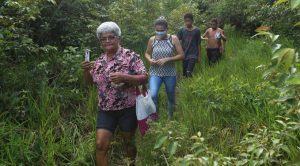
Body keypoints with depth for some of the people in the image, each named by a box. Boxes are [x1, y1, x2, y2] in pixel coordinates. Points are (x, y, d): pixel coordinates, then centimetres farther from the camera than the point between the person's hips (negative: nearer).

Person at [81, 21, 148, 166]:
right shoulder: (99, 60, 6)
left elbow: (144, 78, -14)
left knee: (129, 141, 15)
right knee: (100, 145, -1)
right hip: (105, 110, 4)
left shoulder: (130, 56, -10)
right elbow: (90, 81, 16)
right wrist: (86, 70, -5)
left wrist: (124, 77, -29)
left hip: (127, 109, -4)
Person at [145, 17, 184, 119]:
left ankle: (170, 117, 40)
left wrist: (167, 59, -18)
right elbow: (147, 53, 15)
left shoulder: (173, 39, -5)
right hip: (155, 73, 0)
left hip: (170, 74, 0)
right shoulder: (152, 40, 0)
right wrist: (149, 60, -8)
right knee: (152, 95, -21)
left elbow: (181, 55, -6)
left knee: (171, 97, 15)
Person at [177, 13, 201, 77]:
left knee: (189, 72, -19)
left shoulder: (196, 30, -1)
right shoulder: (182, 30, 4)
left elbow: (199, 44, 3)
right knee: (184, 73, 9)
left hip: (193, 55, -3)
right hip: (184, 55, 3)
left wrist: (199, 56, 3)